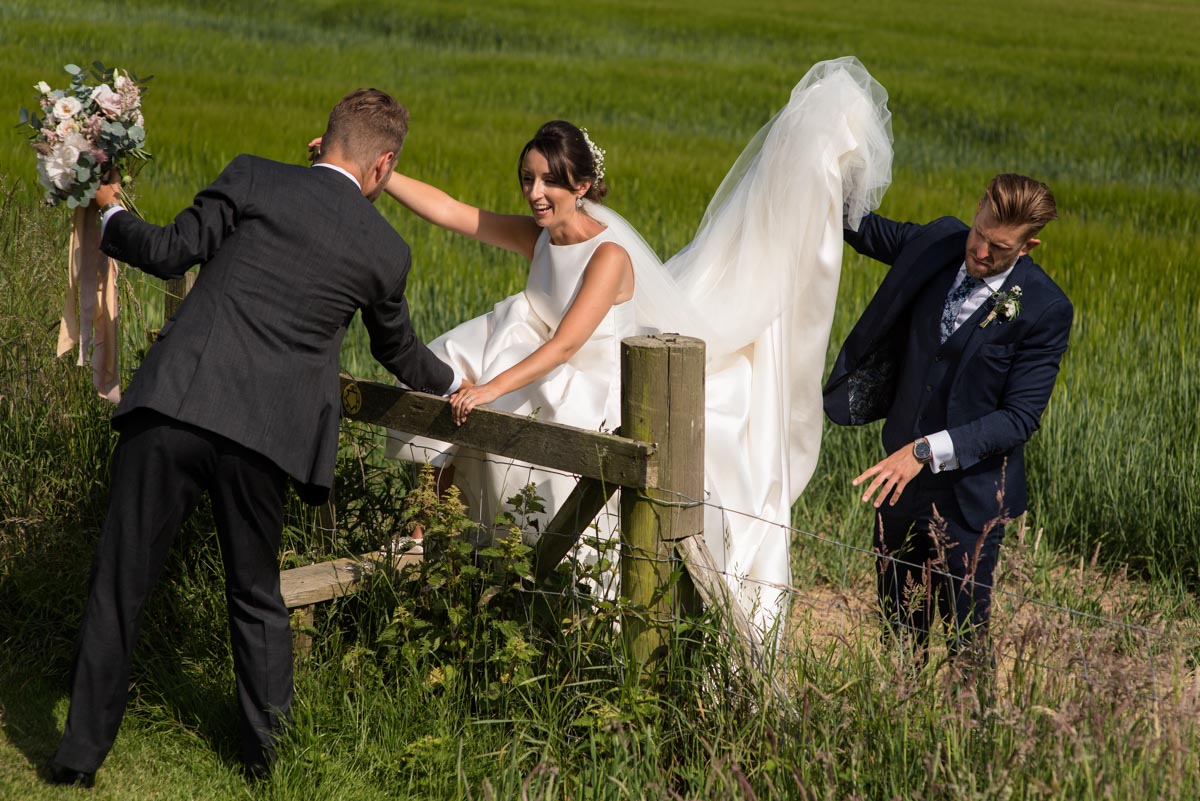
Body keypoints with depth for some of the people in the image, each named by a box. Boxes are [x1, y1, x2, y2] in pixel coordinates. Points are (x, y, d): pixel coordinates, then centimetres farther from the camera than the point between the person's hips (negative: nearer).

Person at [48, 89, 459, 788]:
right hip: (262, 436, 2)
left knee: (120, 586, 8)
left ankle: (82, 756, 14)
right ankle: (266, 748, 29)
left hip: (175, 408, -1)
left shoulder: (255, 178, 3)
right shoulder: (388, 251, 10)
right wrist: (452, 384, 47)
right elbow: (399, 353, 26)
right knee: (256, 593, 21)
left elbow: (169, 253, 2)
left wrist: (113, 214, 23)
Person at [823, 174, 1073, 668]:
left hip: (969, 497, -5)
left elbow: (1019, 418, -20)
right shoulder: (941, 242, -4)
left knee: (965, 640, 5)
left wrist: (927, 450, -28)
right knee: (898, 632, 17)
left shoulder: (1044, 310, -18)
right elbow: (868, 232, 15)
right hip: (902, 479, 5)